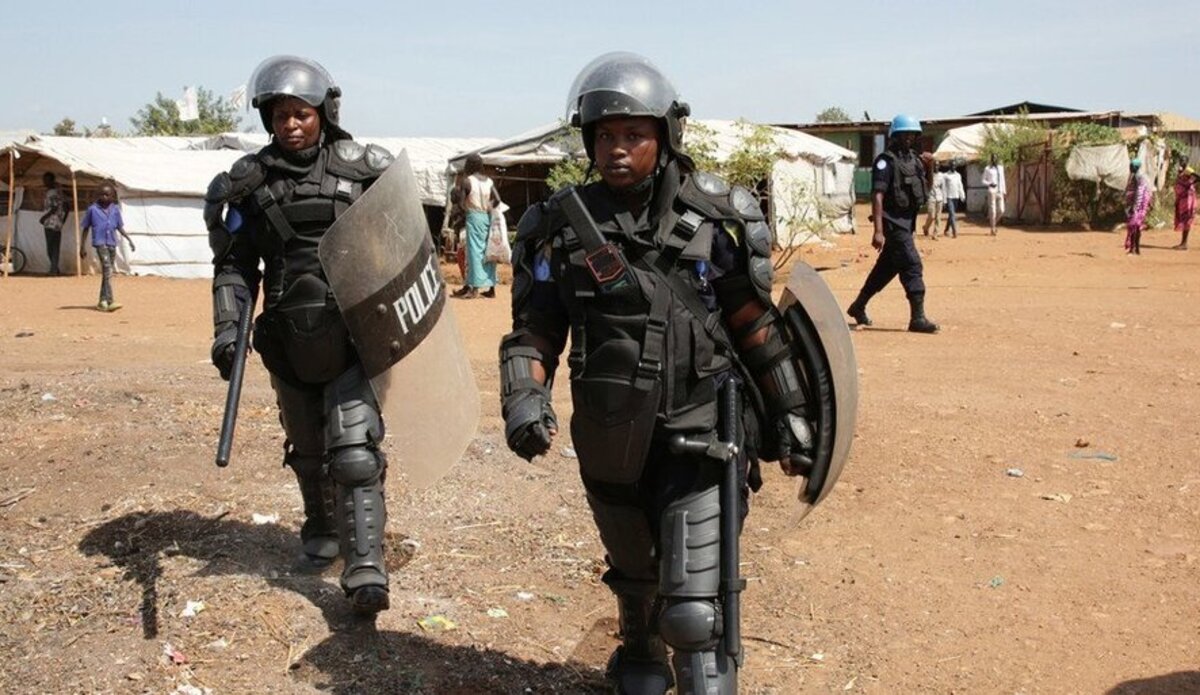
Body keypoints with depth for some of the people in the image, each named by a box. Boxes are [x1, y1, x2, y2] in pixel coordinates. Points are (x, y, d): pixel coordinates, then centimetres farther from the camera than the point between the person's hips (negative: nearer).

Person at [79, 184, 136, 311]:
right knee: (107, 269, -17)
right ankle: (110, 301, -22)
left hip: (112, 243, 5)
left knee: (107, 272, 10)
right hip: (100, 242, -5)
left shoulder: (115, 209, 6)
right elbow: (86, 229, 4)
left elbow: (120, 227, 16)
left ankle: (102, 301, 19)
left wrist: (129, 240, 6)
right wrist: (82, 247, 4)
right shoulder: (92, 209, -3)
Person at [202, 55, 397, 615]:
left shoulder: (364, 169, -3)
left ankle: (365, 571, -9)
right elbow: (234, 264, 4)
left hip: (355, 337, -3)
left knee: (354, 451, -13)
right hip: (290, 344, 3)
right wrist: (227, 327, -8)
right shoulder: (250, 183, 2)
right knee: (308, 453, 19)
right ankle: (321, 531, 44)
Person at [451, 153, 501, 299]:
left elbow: (462, 203, -10)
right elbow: (497, 200, -5)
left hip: (474, 217, -5)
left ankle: (474, 287, -5)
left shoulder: (467, 181, -8)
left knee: (475, 250, -4)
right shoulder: (489, 181, 5)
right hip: (487, 217, 5)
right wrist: (488, 208, 8)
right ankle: (490, 286, 12)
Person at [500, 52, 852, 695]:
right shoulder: (561, 226, -4)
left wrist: (790, 412, 5)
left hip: (699, 435, -2)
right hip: (611, 441, 3)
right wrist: (523, 397, -19)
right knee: (634, 574, 26)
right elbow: (535, 328, -1)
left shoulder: (710, 217, -6)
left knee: (694, 610, -12)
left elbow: (754, 323, 2)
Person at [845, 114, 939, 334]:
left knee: (887, 266, 16)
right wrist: (878, 231, -26)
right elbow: (877, 195, -20)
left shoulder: (914, 159, 13)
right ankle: (917, 318, -10)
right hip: (893, 222, -9)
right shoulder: (886, 161, -12)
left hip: (907, 220, 9)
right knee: (912, 265, -12)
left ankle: (858, 307, 30)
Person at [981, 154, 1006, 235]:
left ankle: (992, 222, 22)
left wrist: (1004, 191, 16)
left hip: (1000, 191, 5)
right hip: (992, 191, -5)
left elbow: (1002, 179, 19)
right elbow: (983, 180, 3)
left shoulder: (1001, 167, 15)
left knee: (1001, 211, -2)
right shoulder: (987, 168, 0)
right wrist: (989, 184, -16)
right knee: (992, 211, -5)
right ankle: (993, 229, 4)